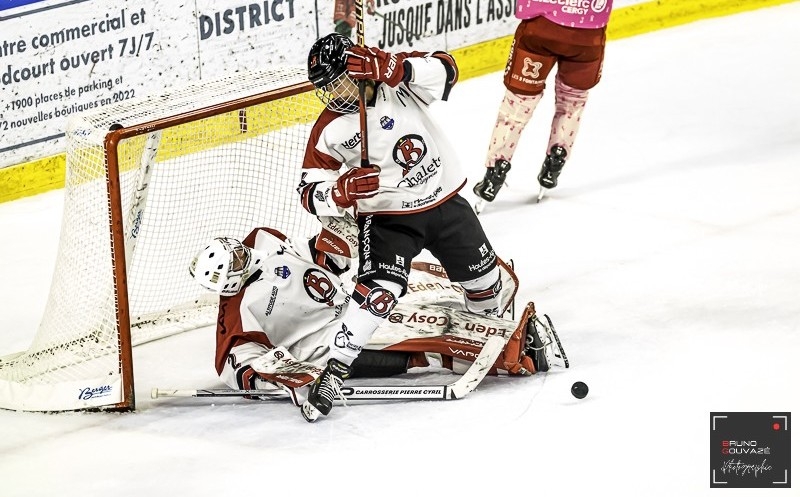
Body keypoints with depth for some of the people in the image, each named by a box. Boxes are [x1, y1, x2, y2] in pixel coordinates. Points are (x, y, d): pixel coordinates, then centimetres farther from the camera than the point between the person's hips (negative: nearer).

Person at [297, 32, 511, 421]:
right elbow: (310, 194, -11)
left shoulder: (397, 80, -12)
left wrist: (391, 68, -43)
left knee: (483, 275, 18)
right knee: (379, 290, -24)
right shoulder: (329, 131, -12)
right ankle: (334, 371, -20)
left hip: (446, 202, 3)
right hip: (388, 217, -3)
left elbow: (444, 72, -29)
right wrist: (342, 190, -33)